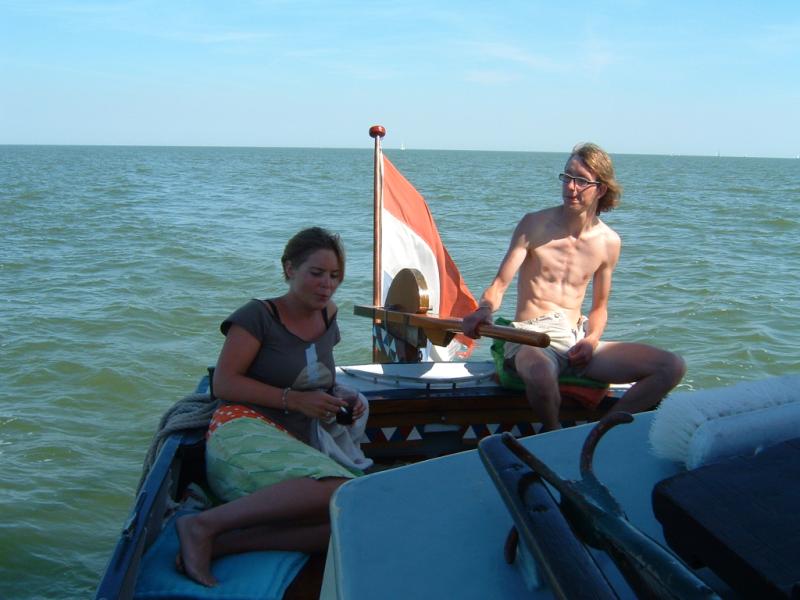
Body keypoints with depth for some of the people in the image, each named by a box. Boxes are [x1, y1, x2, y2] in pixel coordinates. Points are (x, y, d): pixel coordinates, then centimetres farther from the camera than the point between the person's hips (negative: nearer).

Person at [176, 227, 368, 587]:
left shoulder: (327, 317, 20)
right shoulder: (258, 315, 0)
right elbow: (223, 383, -6)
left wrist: (343, 400, 12)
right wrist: (293, 400, -11)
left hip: (292, 447, 7)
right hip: (242, 431, -7)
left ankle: (221, 543, -23)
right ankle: (203, 526, -25)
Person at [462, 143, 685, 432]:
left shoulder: (609, 242, 9)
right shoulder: (535, 224, -1)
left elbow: (599, 308, 17)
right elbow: (499, 284, -5)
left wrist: (591, 339, -5)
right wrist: (484, 310, -28)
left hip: (577, 341, 4)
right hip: (531, 339, -4)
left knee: (673, 367, -11)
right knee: (540, 373, -42)